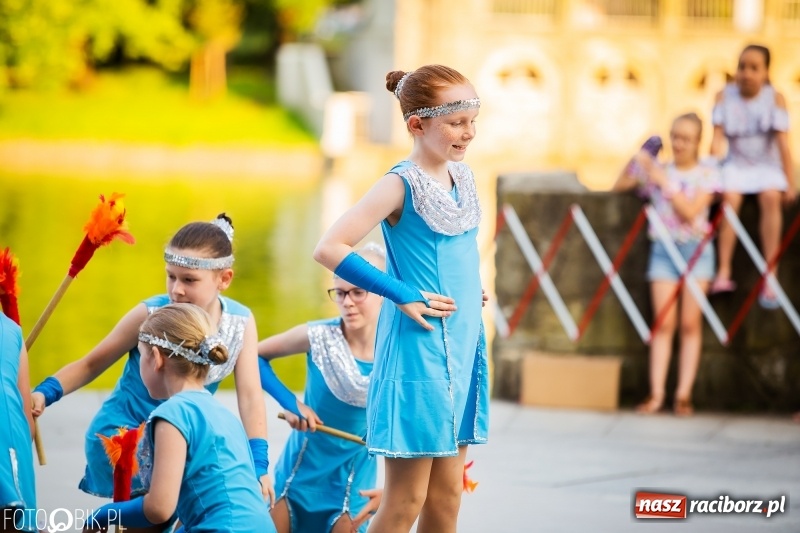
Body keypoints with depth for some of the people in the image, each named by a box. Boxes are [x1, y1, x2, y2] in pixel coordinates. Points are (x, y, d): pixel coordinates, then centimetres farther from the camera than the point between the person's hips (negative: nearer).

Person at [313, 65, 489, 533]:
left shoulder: (463, 176, 9)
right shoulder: (402, 185, -12)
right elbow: (330, 249, -18)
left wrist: (473, 292, 8)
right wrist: (402, 295, -16)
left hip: (461, 349, 7)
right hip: (418, 350, -7)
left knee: (448, 495, 11)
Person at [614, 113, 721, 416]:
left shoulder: (706, 173, 0)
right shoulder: (656, 170, 7)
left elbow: (691, 210, -12)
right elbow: (620, 186, 9)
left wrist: (665, 182, -15)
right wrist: (636, 161, -6)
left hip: (696, 249, -1)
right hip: (663, 249, 1)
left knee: (690, 323, -2)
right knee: (664, 324, -4)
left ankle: (683, 395, -1)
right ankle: (656, 394, -7)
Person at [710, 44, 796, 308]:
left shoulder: (775, 98, -7)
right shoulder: (725, 96, -3)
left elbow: (783, 142, -10)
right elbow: (718, 138, -7)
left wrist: (790, 183, -12)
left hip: (767, 165, -1)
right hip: (736, 165, 1)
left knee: (771, 196, -30)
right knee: (730, 197, -29)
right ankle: (723, 272, -29)